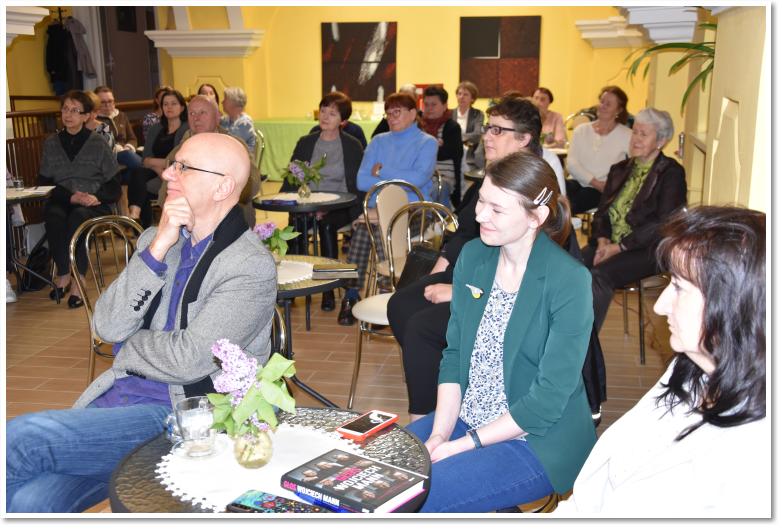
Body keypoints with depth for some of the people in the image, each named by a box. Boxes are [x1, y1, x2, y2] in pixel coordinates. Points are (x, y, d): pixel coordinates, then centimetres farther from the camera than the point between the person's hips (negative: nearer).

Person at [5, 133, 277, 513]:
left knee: (19, 440, -21)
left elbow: (187, 360, -16)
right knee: (31, 500, -17)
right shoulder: (157, 239, 12)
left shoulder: (253, 267, -11)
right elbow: (107, 327, 1)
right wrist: (157, 248, -9)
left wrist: (126, 342, 2)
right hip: (118, 395, 6)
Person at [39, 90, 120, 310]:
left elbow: (114, 186, 3)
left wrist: (96, 197, -18)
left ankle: (77, 279, -31)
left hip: (95, 204, -2)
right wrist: (71, 197, -10)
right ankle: (63, 273, -22)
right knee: (53, 216, -33)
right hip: (63, 201, 2)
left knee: (78, 217, -36)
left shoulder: (97, 143, 5)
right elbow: (44, 182, 8)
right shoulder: (51, 143, 13)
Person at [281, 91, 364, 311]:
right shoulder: (305, 143, 16)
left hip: (340, 207, -2)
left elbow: (359, 185, 0)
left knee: (326, 222, -34)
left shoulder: (352, 146, 6)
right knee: (297, 219, -32)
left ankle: (329, 288, -24)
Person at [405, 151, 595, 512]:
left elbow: (549, 399, -19)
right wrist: (438, 434, -10)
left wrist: (463, 444, -19)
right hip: (465, 419, 6)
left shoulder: (569, 281, -19)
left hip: (540, 440, -6)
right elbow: (454, 355, 3)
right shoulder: (472, 256, 0)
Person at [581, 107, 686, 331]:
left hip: (648, 250, -6)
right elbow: (602, 211, 15)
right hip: (610, 244, 6)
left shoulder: (671, 173, -3)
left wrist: (620, 247, -17)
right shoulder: (620, 170, 18)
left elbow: (662, 224, -13)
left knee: (599, 275, -32)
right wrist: (602, 240, -6)